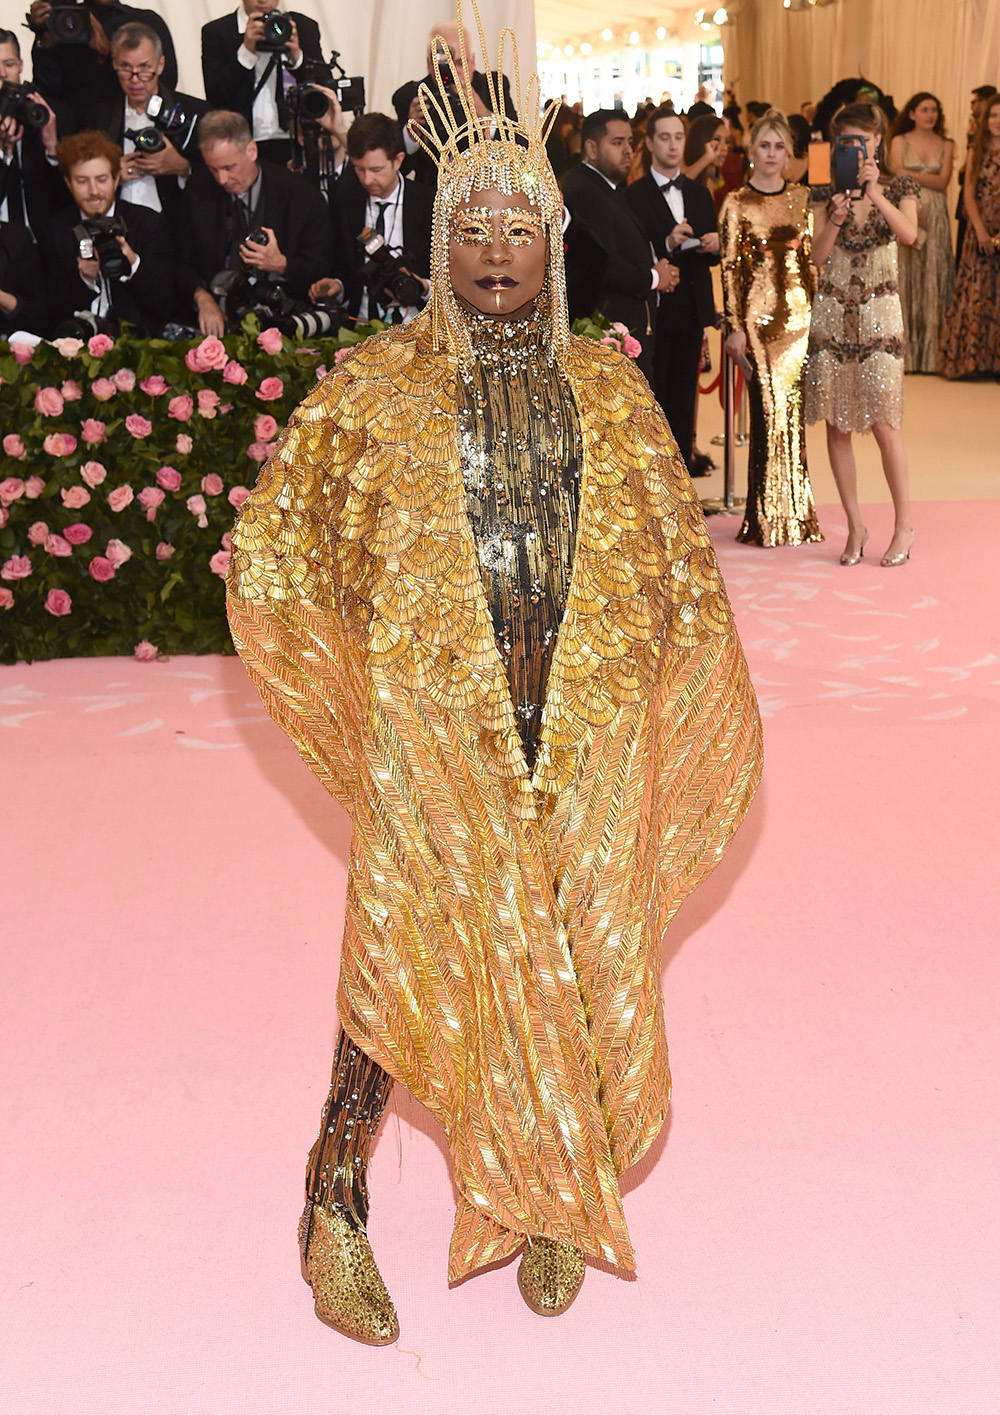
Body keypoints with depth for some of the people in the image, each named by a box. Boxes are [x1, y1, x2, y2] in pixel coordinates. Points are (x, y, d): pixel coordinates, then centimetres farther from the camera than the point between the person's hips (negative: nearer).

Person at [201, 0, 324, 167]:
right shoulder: (216, 32, 4)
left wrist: (297, 57, -14)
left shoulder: (305, 27, 9)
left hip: (293, 147, 1)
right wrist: (247, 51, -16)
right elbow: (215, 98, -7)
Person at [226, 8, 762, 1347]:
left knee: (577, 958, 9)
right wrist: (355, 681, 4)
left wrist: (702, 722, 8)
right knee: (411, 955, 0)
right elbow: (271, 553, 5)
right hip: (433, 724, -2)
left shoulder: (609, 391, 8)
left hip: (587, 730, 3)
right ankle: (336, 1205, 19)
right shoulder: (375, 386, 1)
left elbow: (679, 568, 11)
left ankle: (546, 1198, 30)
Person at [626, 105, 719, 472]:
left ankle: (682, 465, 16)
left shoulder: (700, 193, 14)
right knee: (653, 397, -2)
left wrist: (713, 246, -5)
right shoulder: (634, 195, -5)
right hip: (654, 312, -5)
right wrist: (667, 244, -25)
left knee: (684, 396, 9)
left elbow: (713, 257, 18)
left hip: (692, 310, 5)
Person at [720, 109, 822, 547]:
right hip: (758, 315, -3)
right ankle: (768, 517, 8)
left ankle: (796, 513, 16)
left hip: (799, 312, 3)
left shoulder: (802, 198, 10)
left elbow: (810, 257, 14)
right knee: (769, 409, -2)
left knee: (793, 410, 5)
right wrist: (735, 327, -9)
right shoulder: (737, 203, -2)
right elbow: (730, 268, -4)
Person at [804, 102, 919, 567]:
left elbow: (909, 234, -17)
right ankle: (855, 525, 13)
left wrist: (876, 194, -25)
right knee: (836, 424, 2)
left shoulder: (899, 188, 3)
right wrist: (835, 218, -18)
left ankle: (904, 525, 8)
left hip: (878, 312, -2)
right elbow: (817, 258, -3)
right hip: (832, 313, 2)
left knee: (884, 424, -6)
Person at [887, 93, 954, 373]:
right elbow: (897, 179, -5)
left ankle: (930, 354, 6)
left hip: (935, 218, 2)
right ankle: (906, 355, 1)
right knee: (906, 278, -3)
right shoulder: (899, 141, 5)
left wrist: (912, 174, -7)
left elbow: (943, 182, -1)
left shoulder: (946, 145, 11)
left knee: (934, 281, 1)